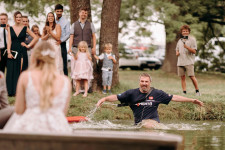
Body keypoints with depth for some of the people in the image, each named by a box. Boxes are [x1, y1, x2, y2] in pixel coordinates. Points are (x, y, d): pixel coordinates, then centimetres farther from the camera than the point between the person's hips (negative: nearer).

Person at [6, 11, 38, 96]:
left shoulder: (25, 28, 3)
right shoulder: (10, 28, 7)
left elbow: (35, 37, 3)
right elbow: (9, 41, 2)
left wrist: (29, 45, -3)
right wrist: (9, 52, -7)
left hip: (22, 52, -1)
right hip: (13, 51, 1)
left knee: (21, 71, -5)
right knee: (12, 71, -1)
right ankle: (12, 91, 3)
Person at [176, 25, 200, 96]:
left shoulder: (192, 39, 2)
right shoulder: (180, 41, 19)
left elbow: (194, 51, -5)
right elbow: (177, 49, 29)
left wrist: (187, 47, -20)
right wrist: (177, 53, 6)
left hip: (189, 62, -5)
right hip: (180, 62, 5)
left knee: (192, 76, -12)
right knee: (182, 77, 2)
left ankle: (197, 91, -1)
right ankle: (184, 92, 6)